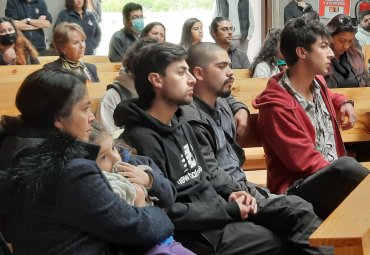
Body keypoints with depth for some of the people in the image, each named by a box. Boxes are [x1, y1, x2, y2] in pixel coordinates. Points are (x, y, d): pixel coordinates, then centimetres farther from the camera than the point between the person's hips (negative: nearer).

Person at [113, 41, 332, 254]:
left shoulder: (180, 123, 12)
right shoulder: (143, 139, -20)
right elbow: (166, 212, -24)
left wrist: (231, 192, 1)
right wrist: (229, 211, -17)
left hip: (216, 206, 9)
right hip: (198, 232, -9)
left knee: (299, 210, -2)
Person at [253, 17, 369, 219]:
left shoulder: (317, 83, 10)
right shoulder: (277, 105, -15)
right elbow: (305, 162, -19)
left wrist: (344, 103, 16)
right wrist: (348, 174, -22)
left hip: (334, 178, 8)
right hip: (297, 191, -8)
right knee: (346, 167, -35)